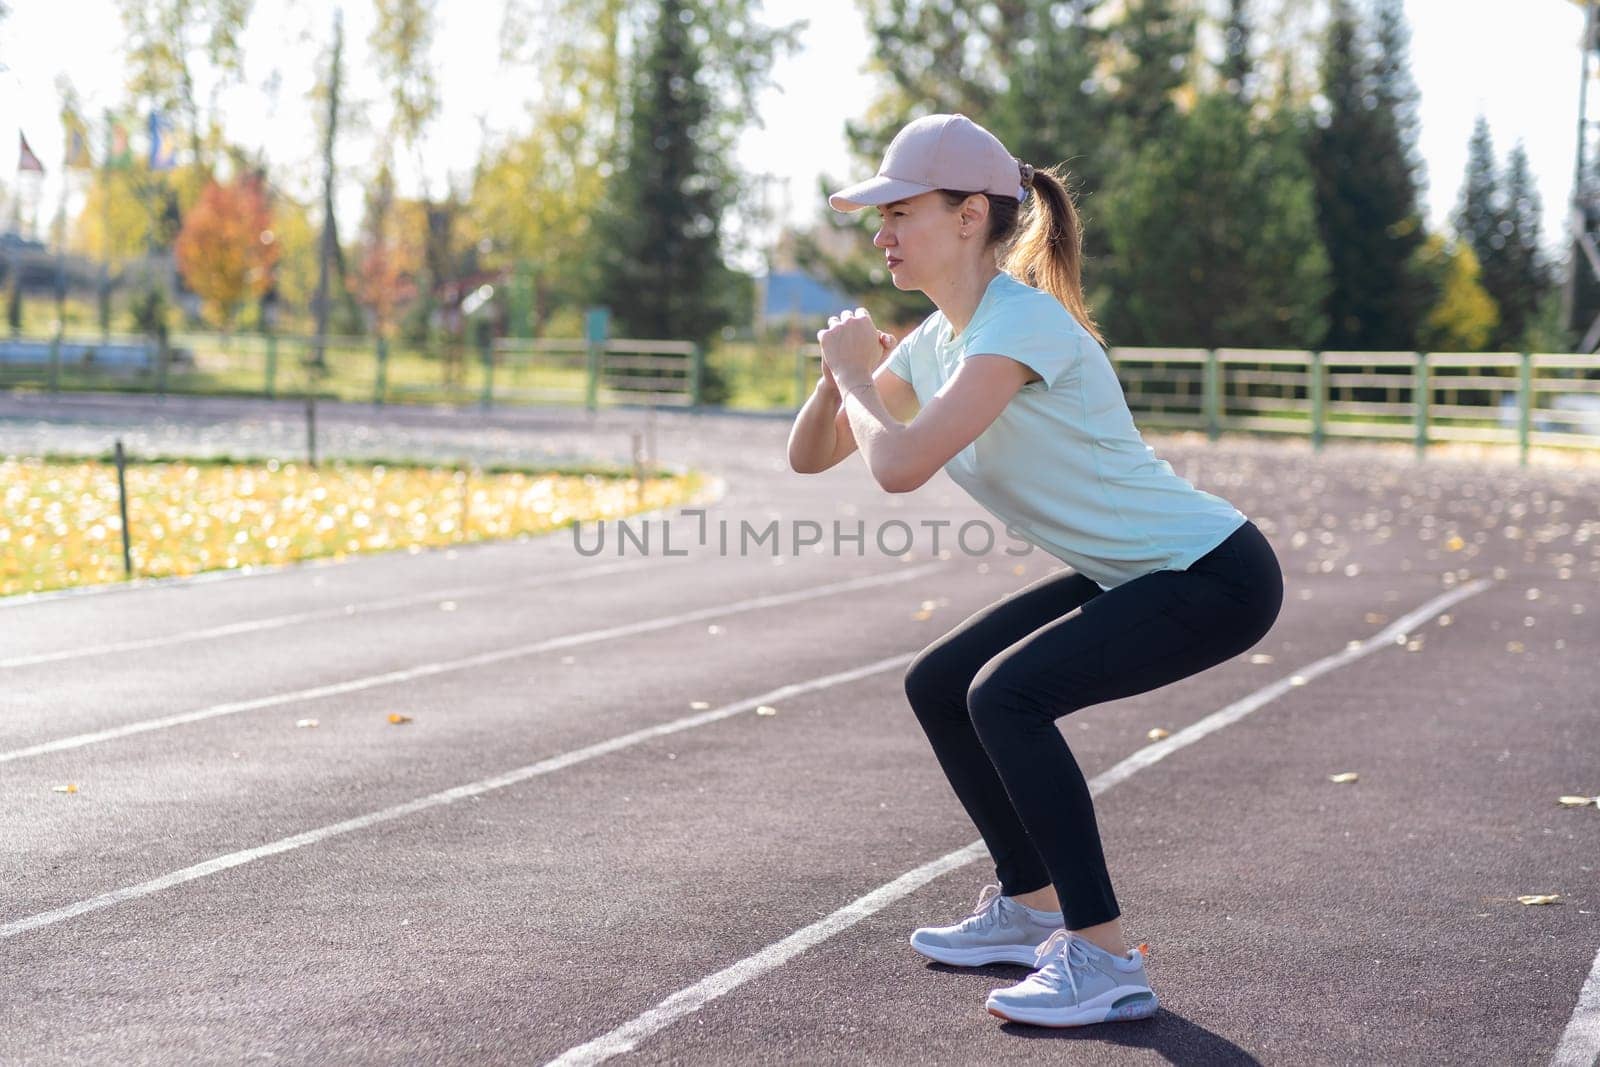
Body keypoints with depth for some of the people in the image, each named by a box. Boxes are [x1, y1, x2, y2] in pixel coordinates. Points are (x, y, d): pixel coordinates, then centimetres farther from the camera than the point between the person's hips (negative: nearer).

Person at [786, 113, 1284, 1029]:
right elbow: (810, 457, 11)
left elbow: (901, 466, -33)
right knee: (940, 686, 10)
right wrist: (843, 375, -8)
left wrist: (856, 376, -14)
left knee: (1006, 693, -24)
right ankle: (1030, 908, 25)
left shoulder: (1020, 323, -23)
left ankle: (1107, 960, -16)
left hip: (1215, 574, -10)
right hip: (1131, 574, 10)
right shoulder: (934, 341, 6)